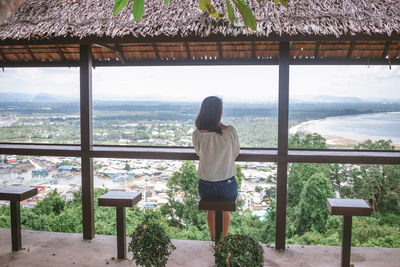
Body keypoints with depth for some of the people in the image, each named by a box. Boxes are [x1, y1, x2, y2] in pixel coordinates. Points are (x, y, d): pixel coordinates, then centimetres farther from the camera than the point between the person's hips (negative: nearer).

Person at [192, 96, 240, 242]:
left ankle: (213, 239, 42)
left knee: (211, 210, 27)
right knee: (225, 211, 26)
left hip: (206, 183, 1)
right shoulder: (230, 131, -19)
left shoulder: (197, 134, -16)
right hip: (227, 183, -1)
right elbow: (236, 153, -3)